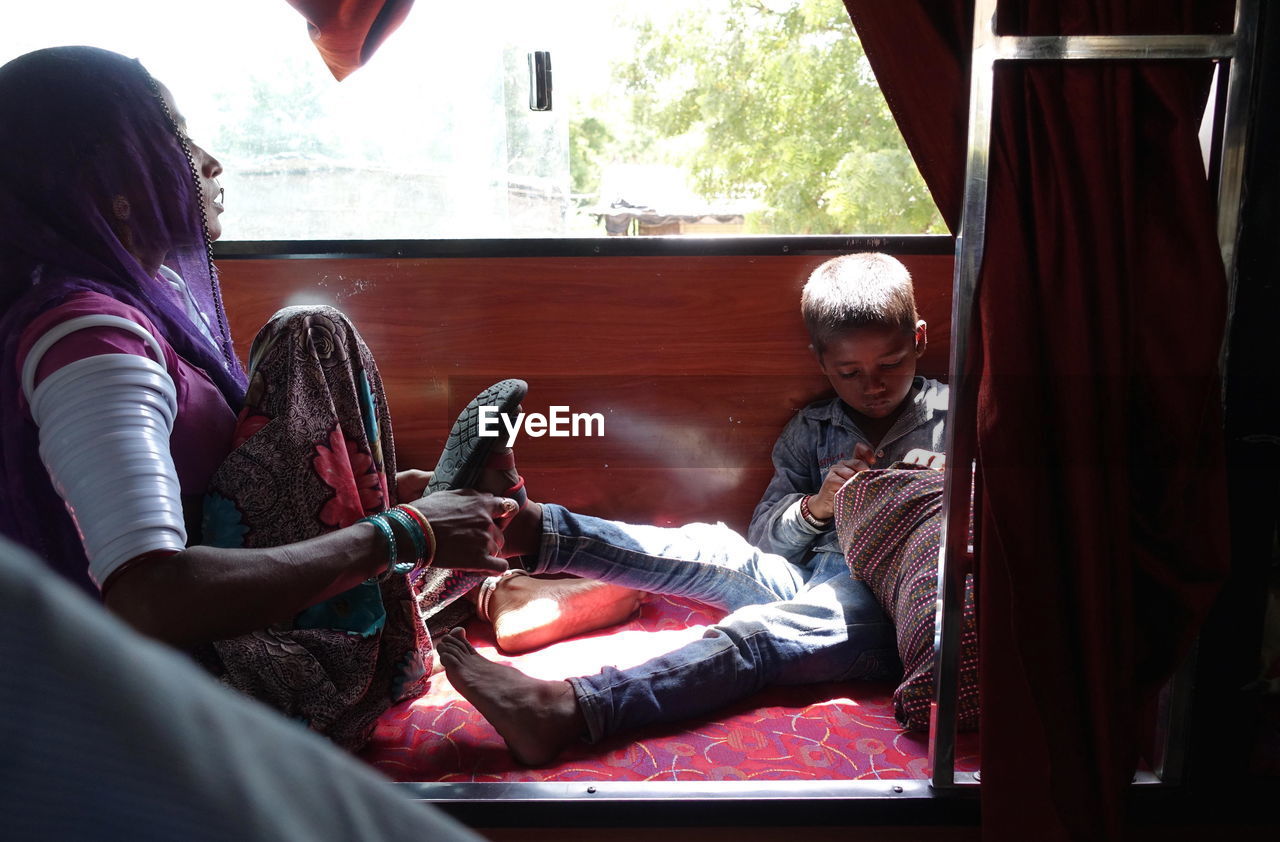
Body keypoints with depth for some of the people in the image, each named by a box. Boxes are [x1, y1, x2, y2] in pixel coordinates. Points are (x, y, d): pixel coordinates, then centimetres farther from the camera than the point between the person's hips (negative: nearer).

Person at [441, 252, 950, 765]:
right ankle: (526, 524, -36)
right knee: (715, 550, -25)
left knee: (756, 632, -33)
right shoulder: (810, 430, 18)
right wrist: (816, 506, -9)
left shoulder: (952, 415, 10)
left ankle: (567, 710, -50)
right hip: (808, 585, 5)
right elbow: (763, 539, 11)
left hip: (890, 607, -4)